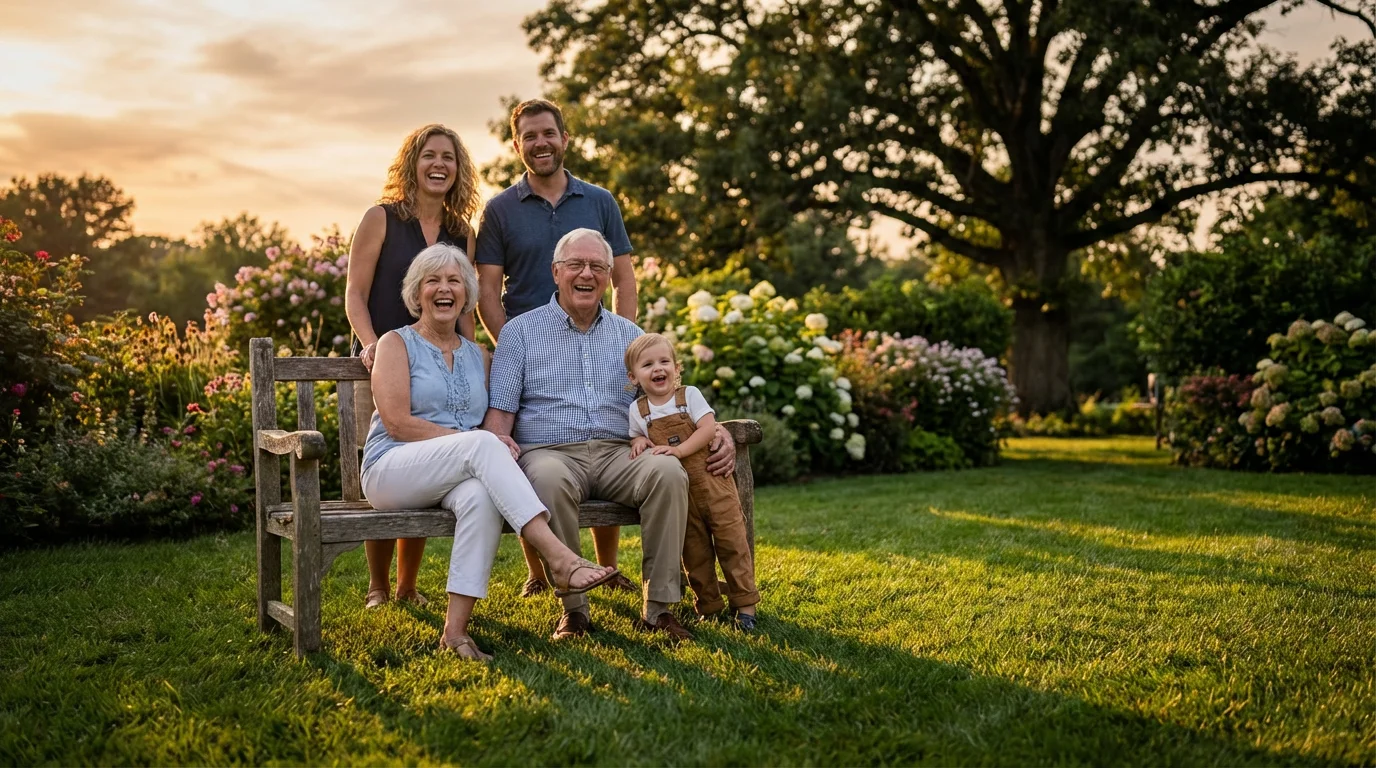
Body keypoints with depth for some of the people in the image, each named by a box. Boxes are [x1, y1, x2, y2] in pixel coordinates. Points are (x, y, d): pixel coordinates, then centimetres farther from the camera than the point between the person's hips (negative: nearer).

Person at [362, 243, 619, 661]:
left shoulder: (479, 356, 21)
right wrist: (471, 438, -15)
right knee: (481, 444, -33)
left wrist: (499, 444, -8)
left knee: (481, 496, -35)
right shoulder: (396, 343, 6)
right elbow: (397, 422, -7)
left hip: (456, 477, 4)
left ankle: (456, 629, -37)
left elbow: (496, 423, 17)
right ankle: (561, 557, -42)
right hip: (391, 470, -3)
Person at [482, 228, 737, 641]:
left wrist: (717, 431, -1)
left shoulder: (629, 335, 19)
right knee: (550, 479, -38)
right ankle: (573, 608, -24)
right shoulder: (520, 331, 11)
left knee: (668, 470, -30)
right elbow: (500, 410, 4)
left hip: (616, 453, 3)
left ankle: (657, 606, -22)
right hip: (549, 451, -2)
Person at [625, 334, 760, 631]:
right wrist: (639, 443, -8)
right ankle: (708, 604, 23)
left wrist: (677, 450, -25)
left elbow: (708, 428, -15)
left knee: (731, 538, -2)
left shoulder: (689, 395, -5)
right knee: (694, 549, 9)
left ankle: (745, 602, 8)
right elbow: (636, 438, 16)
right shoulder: (637, 410, 2)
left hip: (712, 480, -2)